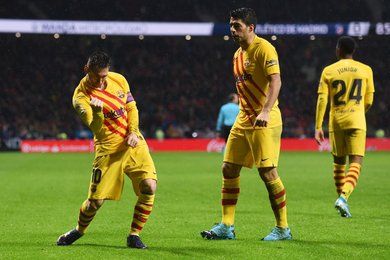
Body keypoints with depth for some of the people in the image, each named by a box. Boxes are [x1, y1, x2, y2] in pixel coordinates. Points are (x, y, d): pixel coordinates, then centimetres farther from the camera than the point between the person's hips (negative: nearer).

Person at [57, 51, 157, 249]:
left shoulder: (118, 79, 2)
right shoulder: (81, 96, -14)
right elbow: (96, 128, -25)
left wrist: (133, 132, -4)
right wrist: (97, 111, -46)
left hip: (133, 142, 4)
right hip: (108, 148, -4)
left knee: (149, 187, -15)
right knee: (96, 199, -2)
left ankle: (134, 235, 1)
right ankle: (79, 231, 30)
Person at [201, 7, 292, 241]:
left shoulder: (263, 48, -11)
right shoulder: (238, 55, 16)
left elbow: (276, 81, -22)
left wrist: (265, 111, -32)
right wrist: (244, 113, 20)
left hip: (265, 121, -9)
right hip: (243, 119, 9)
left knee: (267, 171, -9)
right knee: (229, 169, 5)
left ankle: (283, 228, 2)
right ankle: (227, 226, 10)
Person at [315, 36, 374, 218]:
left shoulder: (328, 71, 2)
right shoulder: (365, 70, 4)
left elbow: (322, 100, -4)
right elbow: (368, 102, 7)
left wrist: (318, 127, -3)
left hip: (336, 122, 1)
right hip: (356, 121, -1)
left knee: (338, 162, 16)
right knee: (355, 162, -6)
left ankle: (341, 197, 20)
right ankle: (343, 197, -26)